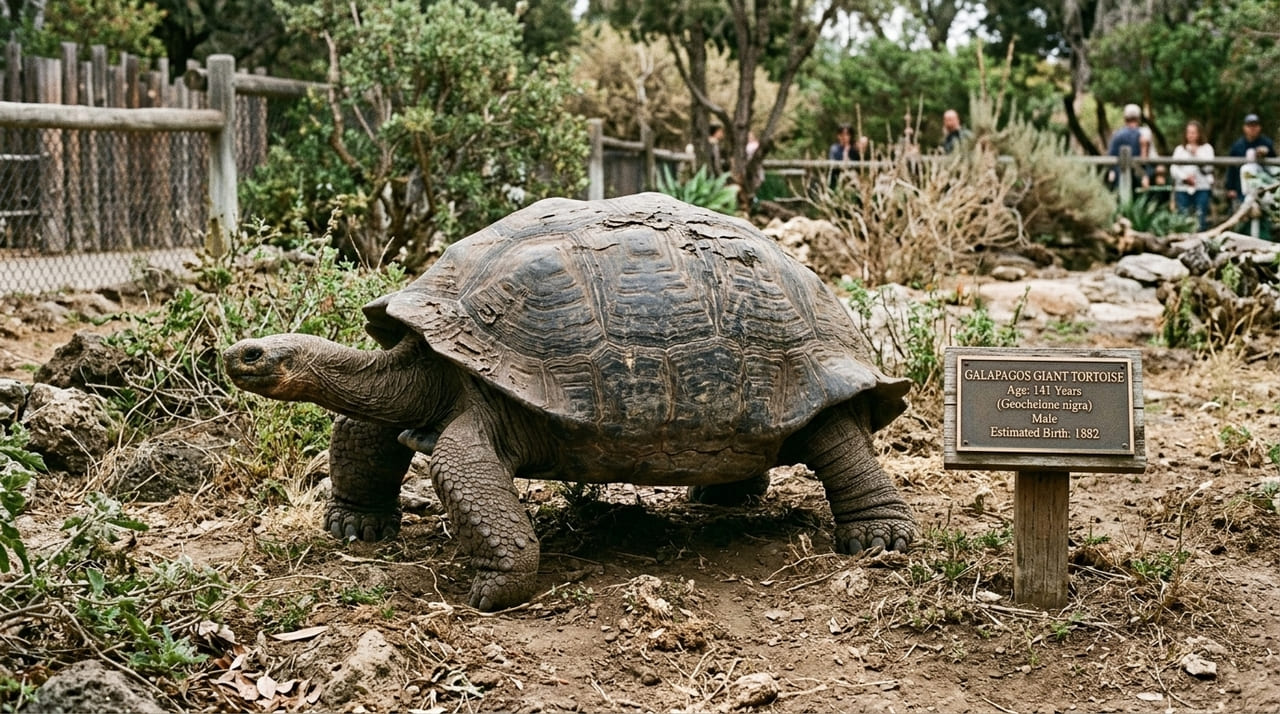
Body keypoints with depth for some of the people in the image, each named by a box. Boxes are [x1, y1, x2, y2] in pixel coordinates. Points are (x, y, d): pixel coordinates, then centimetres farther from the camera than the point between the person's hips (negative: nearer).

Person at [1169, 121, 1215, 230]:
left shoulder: (1207, 148, 10)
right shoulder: (1180, 149, 14)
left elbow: (1208, 168, -1)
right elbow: (1173, 169, 5)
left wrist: (1196, 154, -8)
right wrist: (1185, 177, -10)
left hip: (1202, 188, -1)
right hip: (1182, 188, 2)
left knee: (1201, 217, -7)